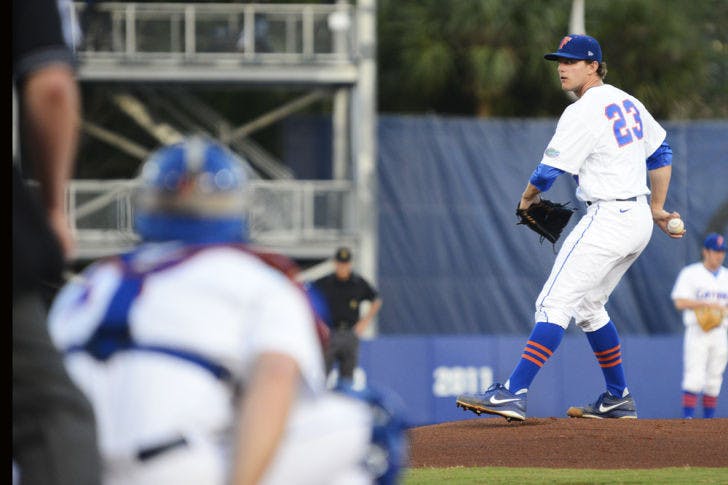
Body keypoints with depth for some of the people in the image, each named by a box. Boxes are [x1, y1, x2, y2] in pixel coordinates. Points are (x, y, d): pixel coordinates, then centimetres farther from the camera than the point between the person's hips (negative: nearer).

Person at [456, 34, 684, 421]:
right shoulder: (627, 103, 13)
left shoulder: (582, 114, -14)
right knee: (587, 306, 22)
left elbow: (548, 172, -16)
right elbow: (661, 154, 22)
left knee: (554, 303, -15)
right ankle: (619, 399, 26)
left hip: (607, 221, -10)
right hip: (639, 221, 10)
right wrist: (657, 209, 26)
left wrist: (527, 197, 5)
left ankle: (513, 393, -25)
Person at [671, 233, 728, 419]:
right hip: (697, 333, -5)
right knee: (695, 378, -15)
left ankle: (709, 421, 11)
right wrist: (707, 304, -17)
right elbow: (680, 302, -9)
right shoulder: (690, 273, 0)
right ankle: (688, 418, -17)